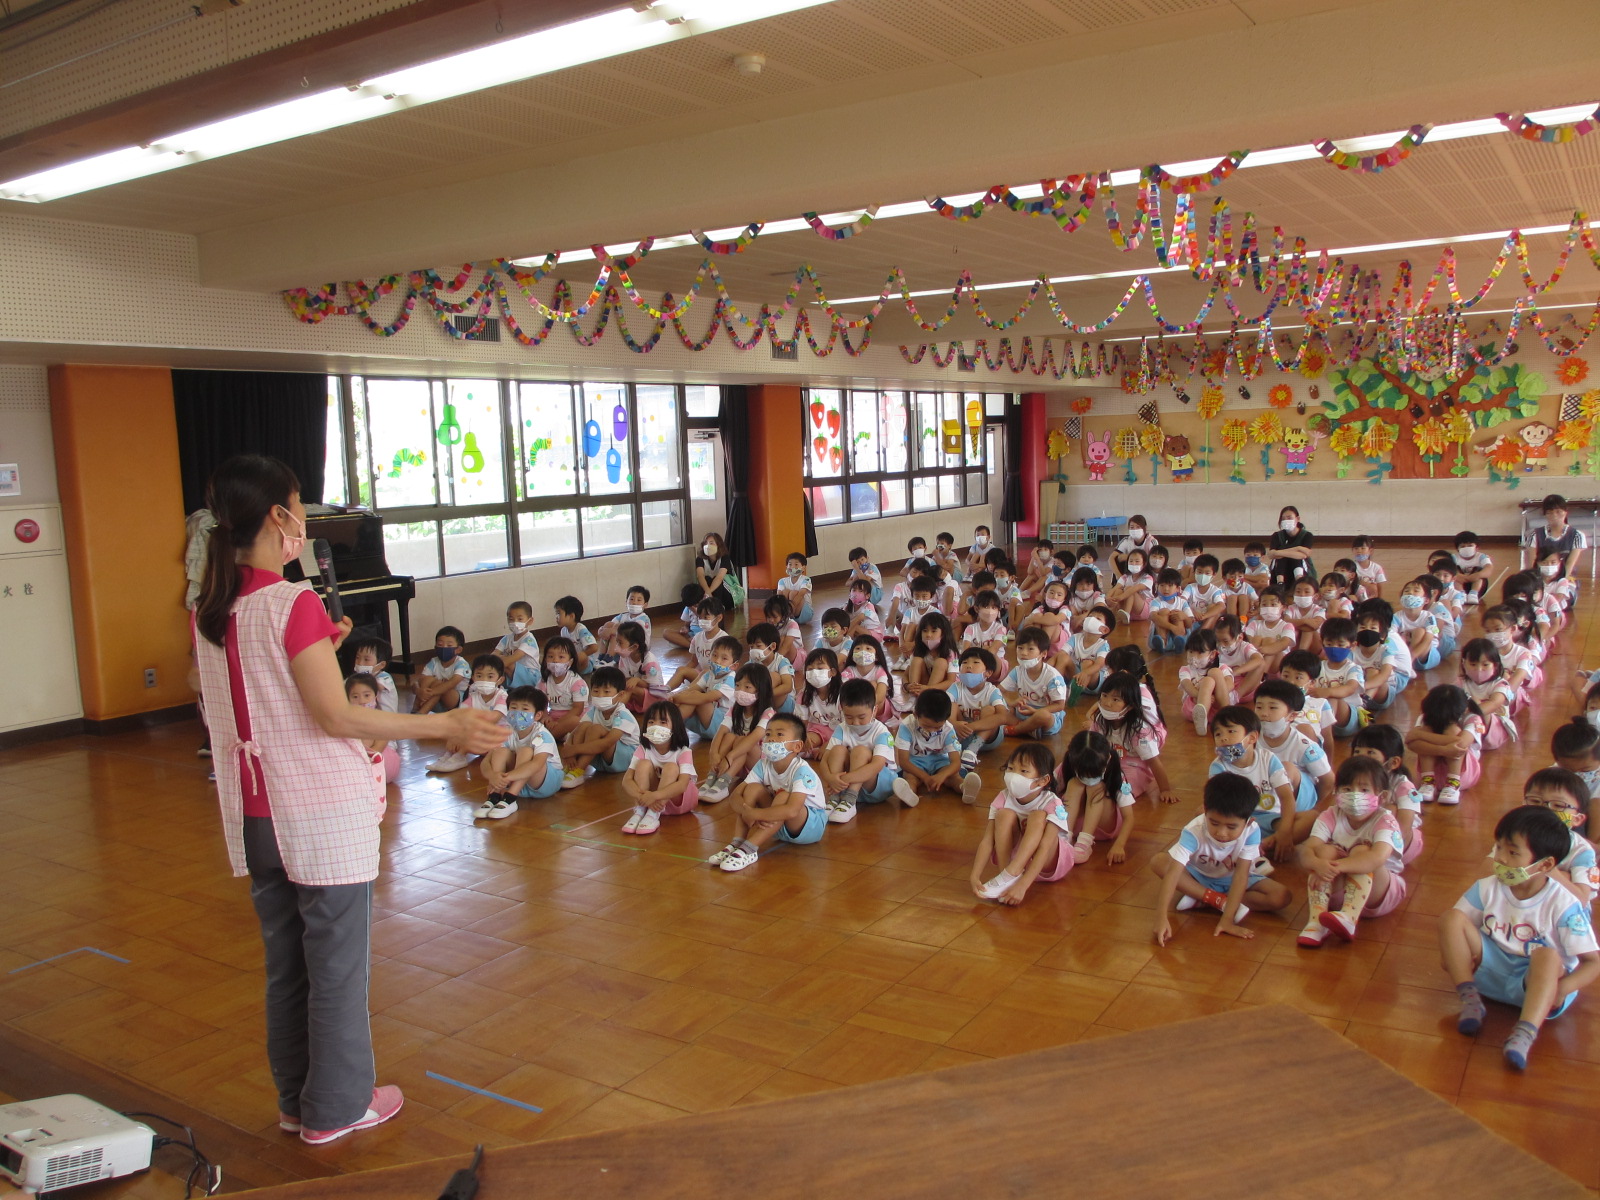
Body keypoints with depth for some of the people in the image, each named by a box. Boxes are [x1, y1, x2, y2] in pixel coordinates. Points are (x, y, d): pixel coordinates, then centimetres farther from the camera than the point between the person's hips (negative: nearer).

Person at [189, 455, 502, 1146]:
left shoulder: (209, 610, 3)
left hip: (252, 815, 7)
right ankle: (336, 1108, 22)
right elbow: (335, 716, -21)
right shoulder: (294, 603, -19)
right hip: (322, 812, -7)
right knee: (337, 964, 9)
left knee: (285, 964, 19)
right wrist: (445, 727, -21)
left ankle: (295, 1101, 33)